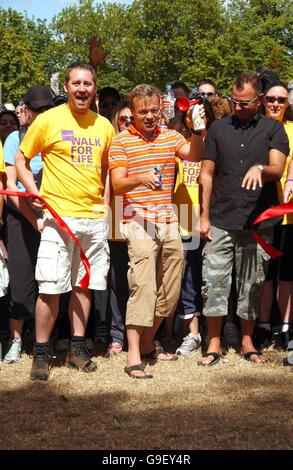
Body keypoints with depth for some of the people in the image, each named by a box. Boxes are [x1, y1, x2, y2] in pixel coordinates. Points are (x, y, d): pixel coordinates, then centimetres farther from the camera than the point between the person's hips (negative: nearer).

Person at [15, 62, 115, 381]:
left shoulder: (104, 125, 9)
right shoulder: (48, 120, -3)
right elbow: (21, 159, 4)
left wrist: (105, 198, 8)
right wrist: (34, 192, -9)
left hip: (95, 216, 4)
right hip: (59, 215, -4)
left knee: (84, 285, 11)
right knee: (50, 288, -5)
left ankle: (77, 348, 22)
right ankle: (41, 354, 7)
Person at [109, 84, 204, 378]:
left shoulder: (170, 136, 13)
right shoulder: (121, 141, 0)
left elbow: (195, 155, -3)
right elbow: (117, 184, -9)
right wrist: (140, 179, -28)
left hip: (169, 222, 6)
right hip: (140, 222, -6)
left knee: (170, 290, 11)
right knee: (143, 286, -14)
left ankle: (147, 343, 26)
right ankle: (133, 357, -12)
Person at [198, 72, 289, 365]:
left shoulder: (273, 129, 5)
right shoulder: (219, 128, 9)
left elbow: (278, 169, -7)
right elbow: (207, 174, 9)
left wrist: (260, 168, -31)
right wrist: (204, 216, 2)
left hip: (257, 221, -1)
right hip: (220, 220, 1)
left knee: (252, 284, 8)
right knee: (214, 282, -1)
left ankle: (247, 343, 21)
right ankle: (214, 345, 8)